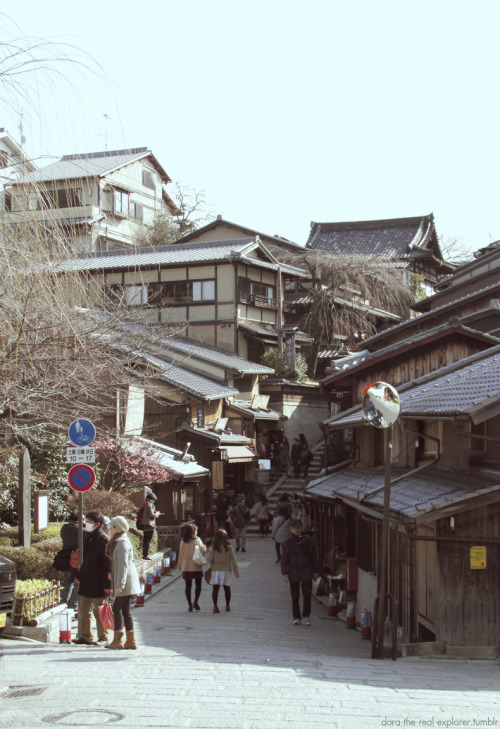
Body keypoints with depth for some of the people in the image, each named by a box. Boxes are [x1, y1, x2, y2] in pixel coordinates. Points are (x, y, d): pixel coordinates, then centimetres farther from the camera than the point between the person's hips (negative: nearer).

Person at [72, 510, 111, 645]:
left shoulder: (102, 539, -14)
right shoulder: (89, 537, 13)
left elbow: (106, 563, -16)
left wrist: (106, 584, -18)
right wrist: (79, 576, 21)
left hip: (98, 583, -9)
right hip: (86, 581, 9)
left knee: (99, 611, 2)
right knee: (83, 610, 11)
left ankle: (103, 637, 13)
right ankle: (85, 637, 19)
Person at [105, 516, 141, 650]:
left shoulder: (122, 543, -14)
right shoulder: (118, 541, 17)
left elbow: (123, 565, -19)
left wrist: (119, 584, -22)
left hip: (125, 581, -10)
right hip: (126, 583, 10)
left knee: (117, 609, -7)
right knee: (125, 610, 8)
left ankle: (118, 640, -5)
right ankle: (131, 641, 9)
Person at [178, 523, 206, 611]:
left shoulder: (183, 542, 1)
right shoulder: (197, 541, -9)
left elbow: (181, 554, 4)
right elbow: (202, 551, -12)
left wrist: (180, 566, 12)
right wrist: (204, 547, 9)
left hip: (186, 567, 3)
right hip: (196, 567, -3)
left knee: (188, 586, 7)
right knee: (198, 585, 11)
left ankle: (189, 604, 7)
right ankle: (195, 602, 2)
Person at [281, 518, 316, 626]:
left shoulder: (308, 541, 3)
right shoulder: (288, 543, 4)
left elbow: (312, 556, 7)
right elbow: (284, 559, 5)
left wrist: (313, 571, 4)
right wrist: (284, 573, -3)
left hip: (306, 572, -1)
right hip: (293, 572, 1)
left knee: (307, 594, -5)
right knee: (295, 596, 6)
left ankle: (306, 615, 11)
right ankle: (296, 617, 17)